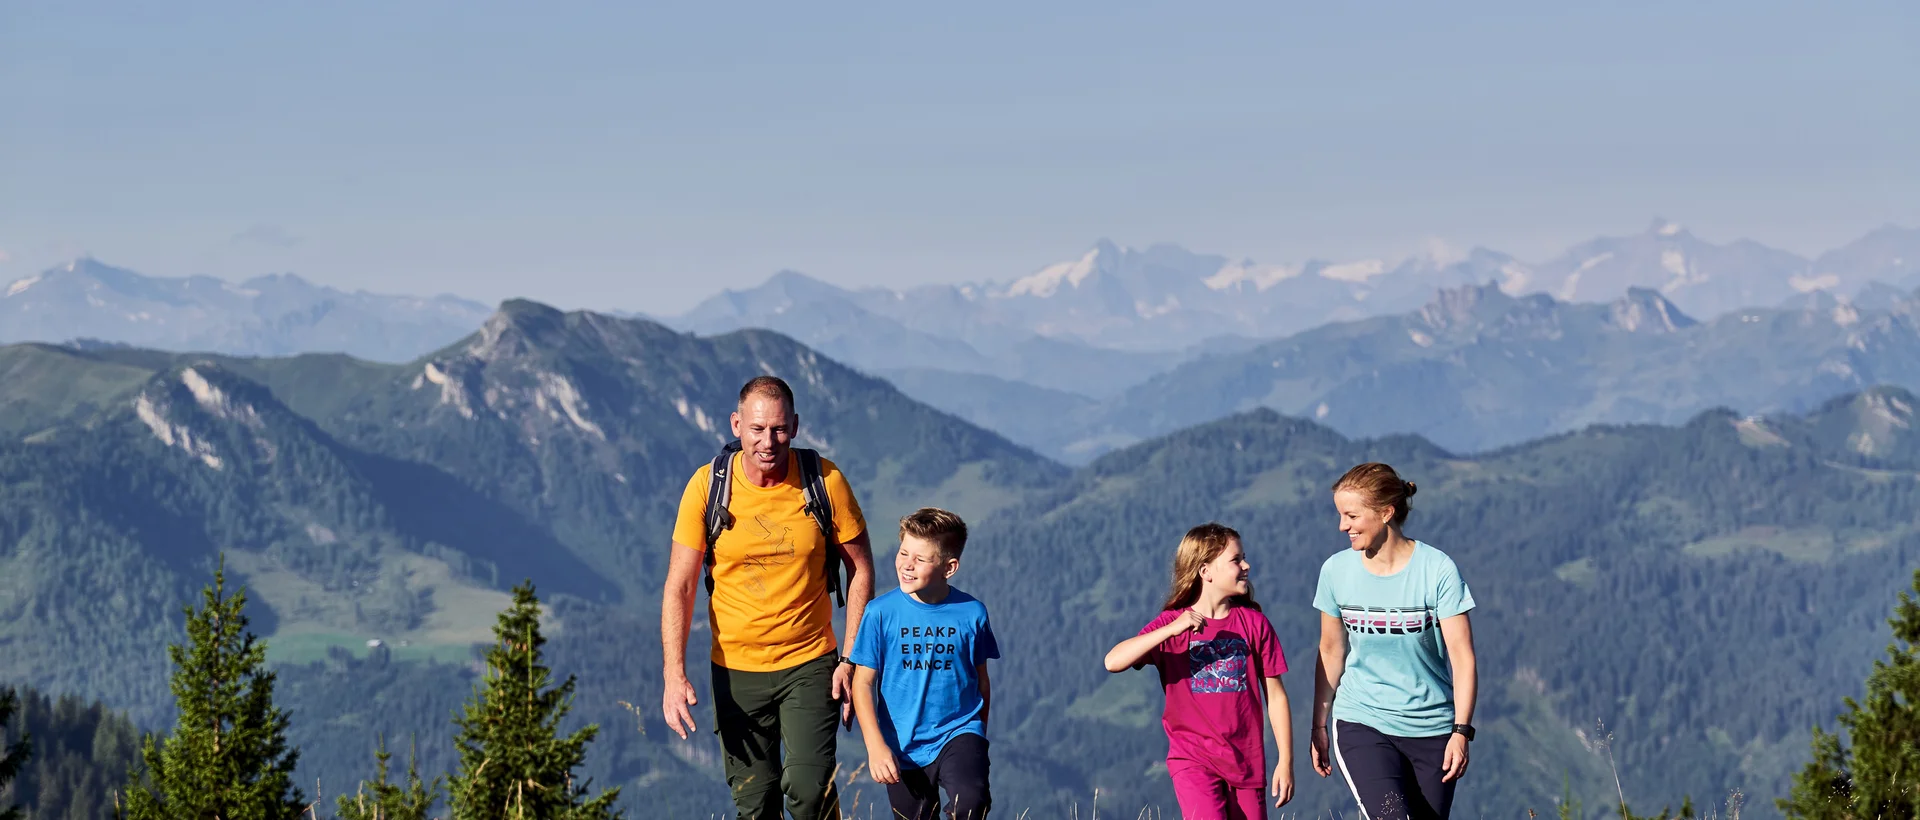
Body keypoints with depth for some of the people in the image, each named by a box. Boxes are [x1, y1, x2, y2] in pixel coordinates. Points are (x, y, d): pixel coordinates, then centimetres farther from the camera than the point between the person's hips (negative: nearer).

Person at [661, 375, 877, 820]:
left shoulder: (825, 481, -8)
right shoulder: (707, 486, -8)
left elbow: (860, 569, 1)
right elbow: (679, 587, -6)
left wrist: (851, 659, -5)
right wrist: (674, 675, -15)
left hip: (810, 664, -1)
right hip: (735, 669, 1)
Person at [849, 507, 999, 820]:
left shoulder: (971, 613, -4)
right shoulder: (881, 612, -7)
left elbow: (981, 680, 8)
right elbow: (863, 683, -4)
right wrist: (876, 746, -13)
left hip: (958, 734, -1)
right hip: (904, 747, 1)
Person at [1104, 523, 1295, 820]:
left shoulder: (1254, 623, 3)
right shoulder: (1171, 623, -1)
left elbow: (1275, 695, 6)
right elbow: (1114, 661, -16)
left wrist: (1286, 761, 2)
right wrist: (1171, 630, -26)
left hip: (1246, 761, 3)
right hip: (1194, 759, -3)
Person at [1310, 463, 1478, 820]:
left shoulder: (1437, 569, -9)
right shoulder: (1336, 570, -1)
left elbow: (1462, 655, -9)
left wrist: (1461, 730, -15)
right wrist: (1319, 726, 13)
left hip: (1432, 729, 0)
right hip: (1360, 723, 0)